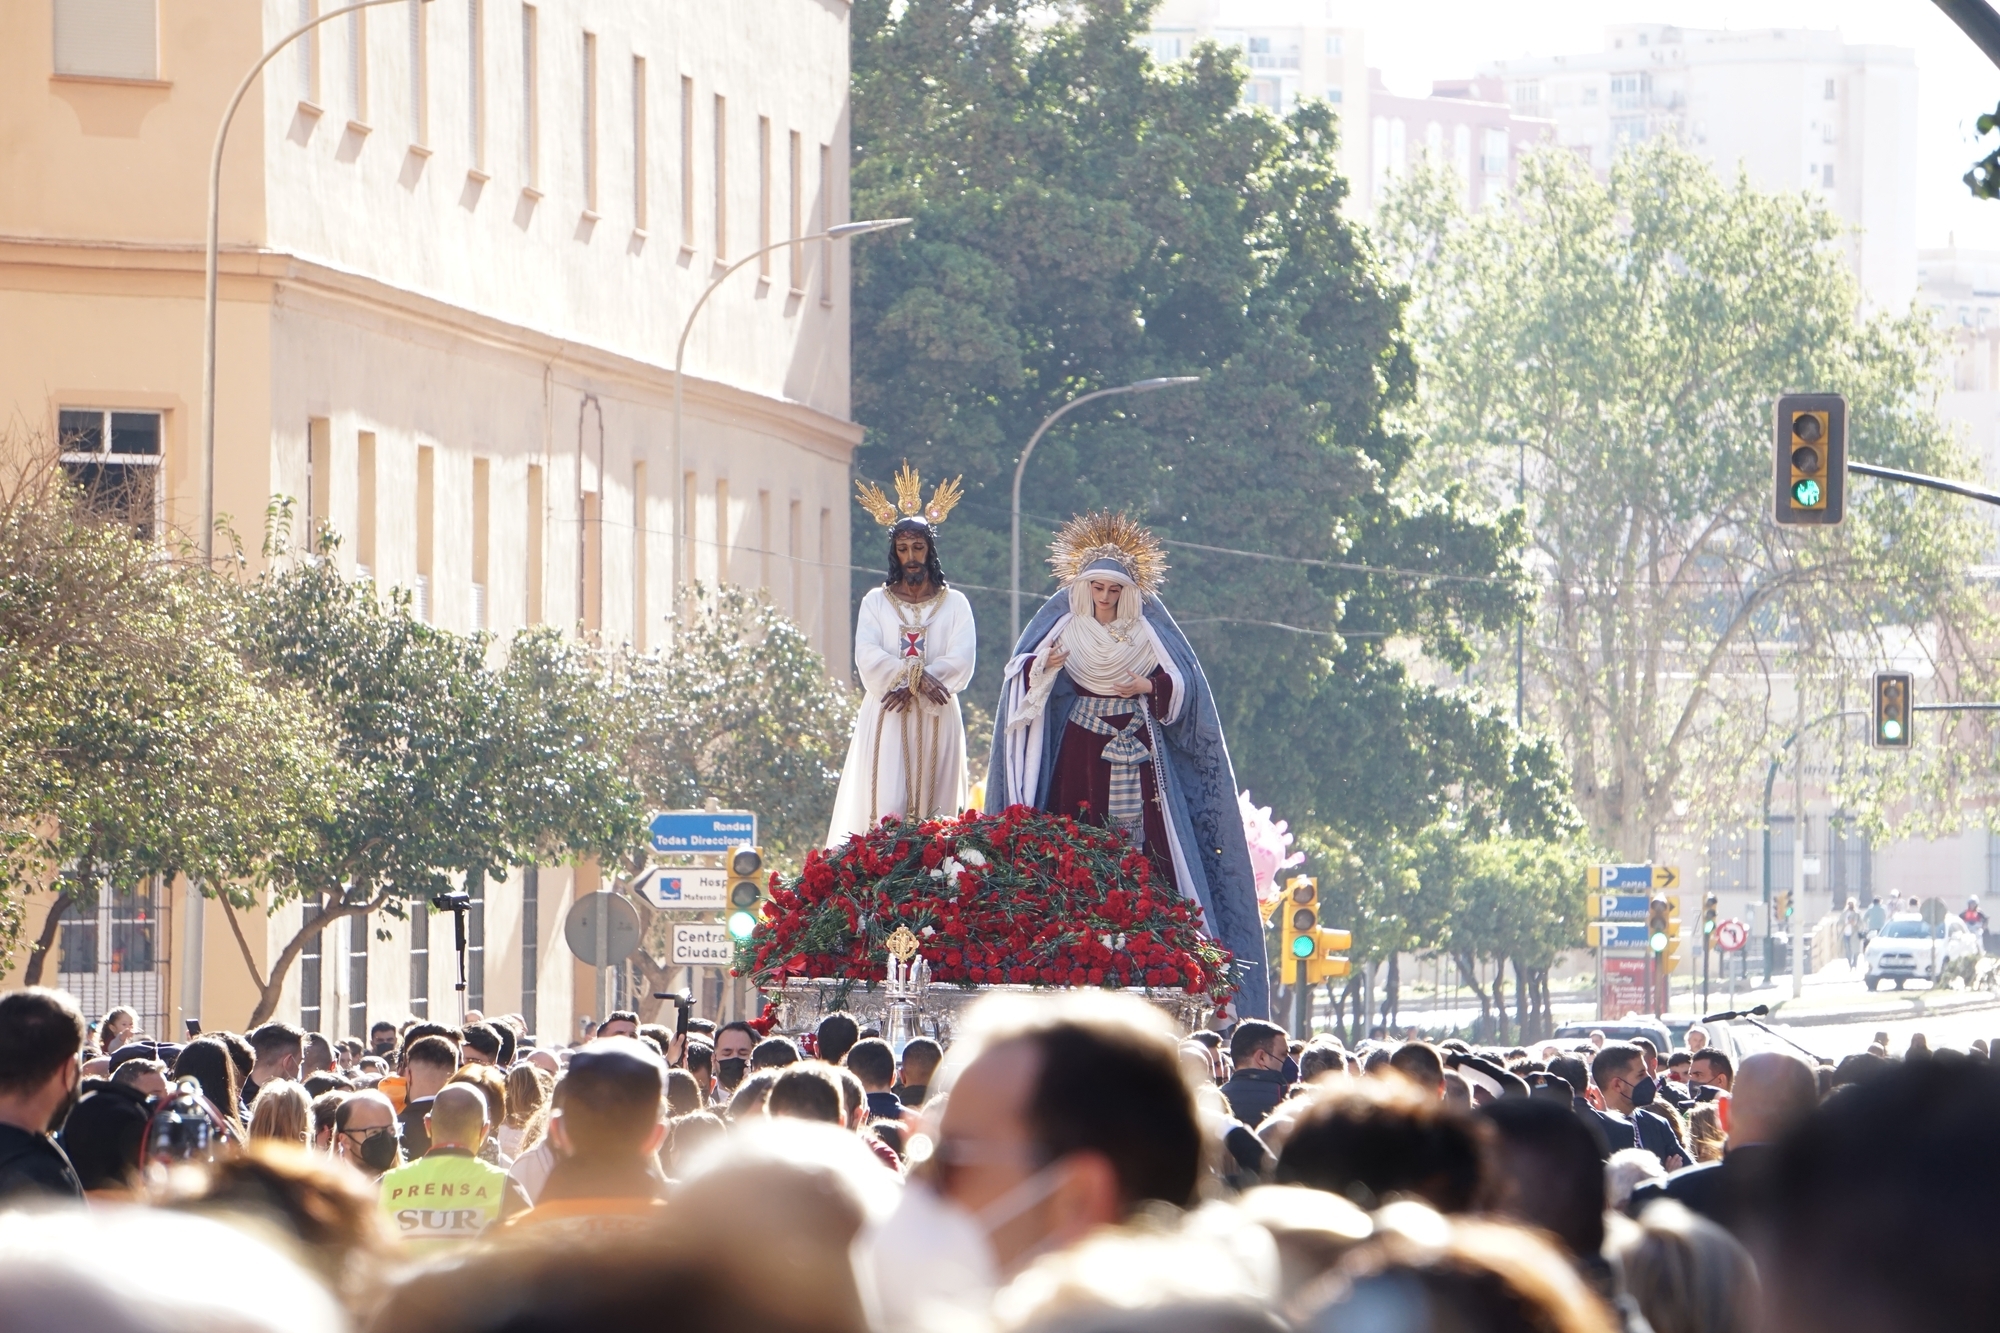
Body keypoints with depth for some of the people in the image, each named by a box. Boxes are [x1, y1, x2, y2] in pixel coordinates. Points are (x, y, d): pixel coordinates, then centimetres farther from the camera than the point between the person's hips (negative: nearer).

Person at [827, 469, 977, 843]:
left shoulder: (954, 603, 10)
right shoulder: (876, 602, 11)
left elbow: (962, 660, -3)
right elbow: (867, 657, -3)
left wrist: (912, 687, -13)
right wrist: (918, 675, -16)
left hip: (936, 719, 1)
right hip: (886, 719, 0)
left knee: (933, 813, -4)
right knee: (888, 811, -12)